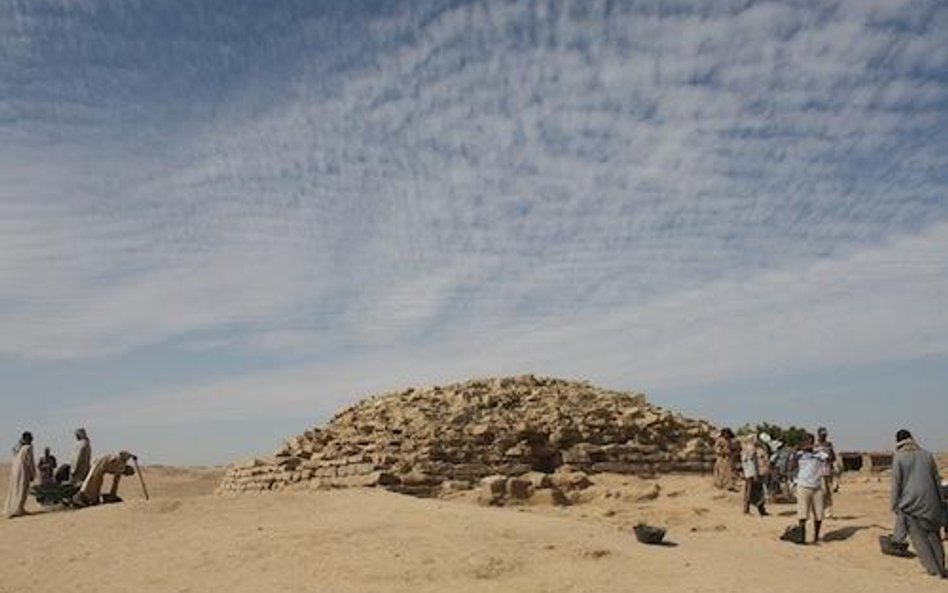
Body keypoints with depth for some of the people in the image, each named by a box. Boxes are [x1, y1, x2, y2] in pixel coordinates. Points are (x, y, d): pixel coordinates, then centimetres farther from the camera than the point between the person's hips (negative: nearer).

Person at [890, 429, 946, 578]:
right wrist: (940, 501, 18)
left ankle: (934, 568, 3)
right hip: (930, 502, 4)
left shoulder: (898, 458, -7)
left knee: (918, 535, 5)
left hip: (910, 503, -4)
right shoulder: (927, 455, 5)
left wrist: (894, 505, 1)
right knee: (933, 534, 15)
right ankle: (940, 567, 12)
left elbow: (896, 483, -7)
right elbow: (937, 479, 10)